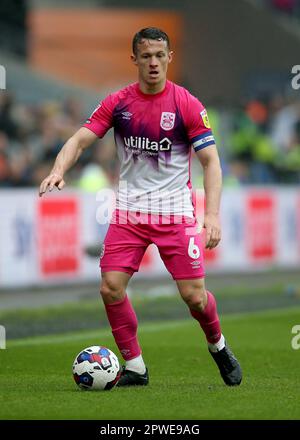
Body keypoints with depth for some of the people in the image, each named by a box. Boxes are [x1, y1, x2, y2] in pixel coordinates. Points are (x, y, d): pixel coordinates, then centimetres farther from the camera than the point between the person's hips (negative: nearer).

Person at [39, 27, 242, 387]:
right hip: (129, 211, 2)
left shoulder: (188, 105, -6)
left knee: (194, 296, -6)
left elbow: (210, 161, -7)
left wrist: (212, 214, -19)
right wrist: (58, 171, -24)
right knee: (111, 288, -9)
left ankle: (218, 346, 25)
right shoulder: (117, 103, 1)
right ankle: (135, 367, 8)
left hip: (175, 212, -2)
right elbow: (79, 140, -2)